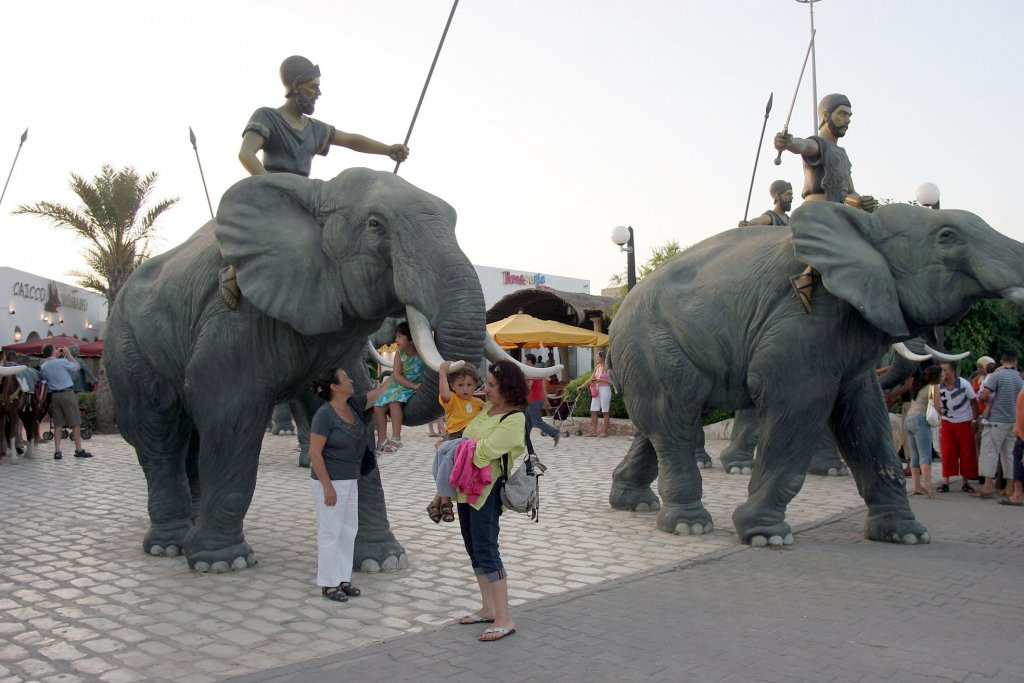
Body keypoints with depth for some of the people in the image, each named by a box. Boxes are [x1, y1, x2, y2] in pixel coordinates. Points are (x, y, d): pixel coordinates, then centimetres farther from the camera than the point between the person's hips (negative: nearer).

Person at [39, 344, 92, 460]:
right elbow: (75, 366, 2)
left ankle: (57, 451, 4)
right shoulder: (62, 362, -12)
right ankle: (79, 450, 5)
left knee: (58, 424, 7)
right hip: (67, 393, -5)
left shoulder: (43, 367, 4)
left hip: (54, 395, 5)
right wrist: (68, 354, 11)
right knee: (75, 423, 2)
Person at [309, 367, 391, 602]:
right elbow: (314, 453, -18)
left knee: (349, 530, 13)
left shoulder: (353, 406, 4)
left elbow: (377, 392, 15)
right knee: (330, 532, 0)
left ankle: (343, 579, 23)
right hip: (331, 481, -8)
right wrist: (327, 487, -20)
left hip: (350, 480, 8)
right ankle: (328, 584, 11)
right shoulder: (324, 414, -17)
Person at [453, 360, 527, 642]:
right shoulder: (486, 407, 9)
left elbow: (485, 449, -25)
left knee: (485, 550, -9)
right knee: (474, 549, 14)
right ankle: (488, 608, 26)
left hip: (487, 490, -9)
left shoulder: (515, 419, -17)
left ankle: (504, 619, -2)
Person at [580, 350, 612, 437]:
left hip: (605, 389, -8)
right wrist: (582, 385, 11)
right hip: (596, 391, 8)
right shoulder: (597, 367, 13)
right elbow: (591, 378, 16)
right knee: (593, 411, 4)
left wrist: (600, 380, -17)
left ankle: (605, 432, 4)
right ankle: (594, 431, 7)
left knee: (605, 411, -1)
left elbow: (610, 381, -12)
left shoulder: (606, 367, -7)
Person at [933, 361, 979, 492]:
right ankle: (945, 482, 0)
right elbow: (937, 407, -10)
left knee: (967, 453, 3)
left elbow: (974, 402, -2)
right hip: (947, 423, 1)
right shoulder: (939, 386, -7)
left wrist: (975, 420, -6)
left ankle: (965, 482, 13)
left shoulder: (964, 384, -13)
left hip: (965, 423, -1)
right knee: (947, 453, -3)